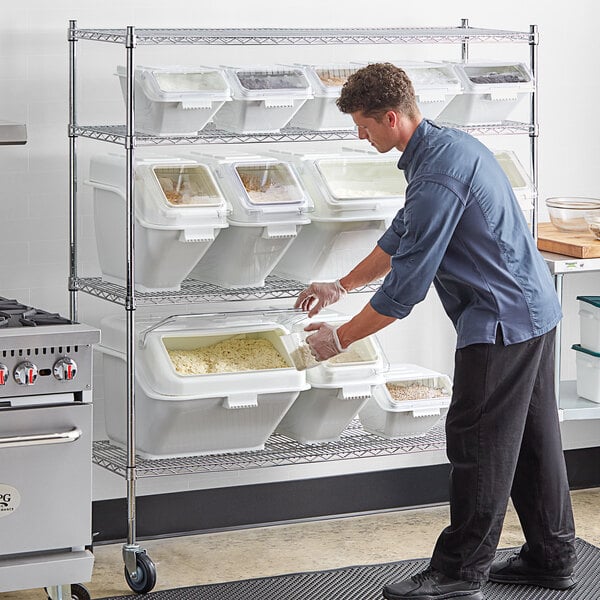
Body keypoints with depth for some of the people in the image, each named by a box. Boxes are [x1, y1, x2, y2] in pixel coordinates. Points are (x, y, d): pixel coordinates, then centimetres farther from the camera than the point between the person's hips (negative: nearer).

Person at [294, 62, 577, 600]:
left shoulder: (437, 177, -24)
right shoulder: (450, 144, 9)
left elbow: (405, 285, -21)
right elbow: (402, 237, 21)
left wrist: (339, 338, -9)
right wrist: (341, 287, 25)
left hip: (500, 322, -10)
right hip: (534, 309, 10)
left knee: (478, 447, -2)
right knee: (531, 439, 16)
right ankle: (553, 557, 26)